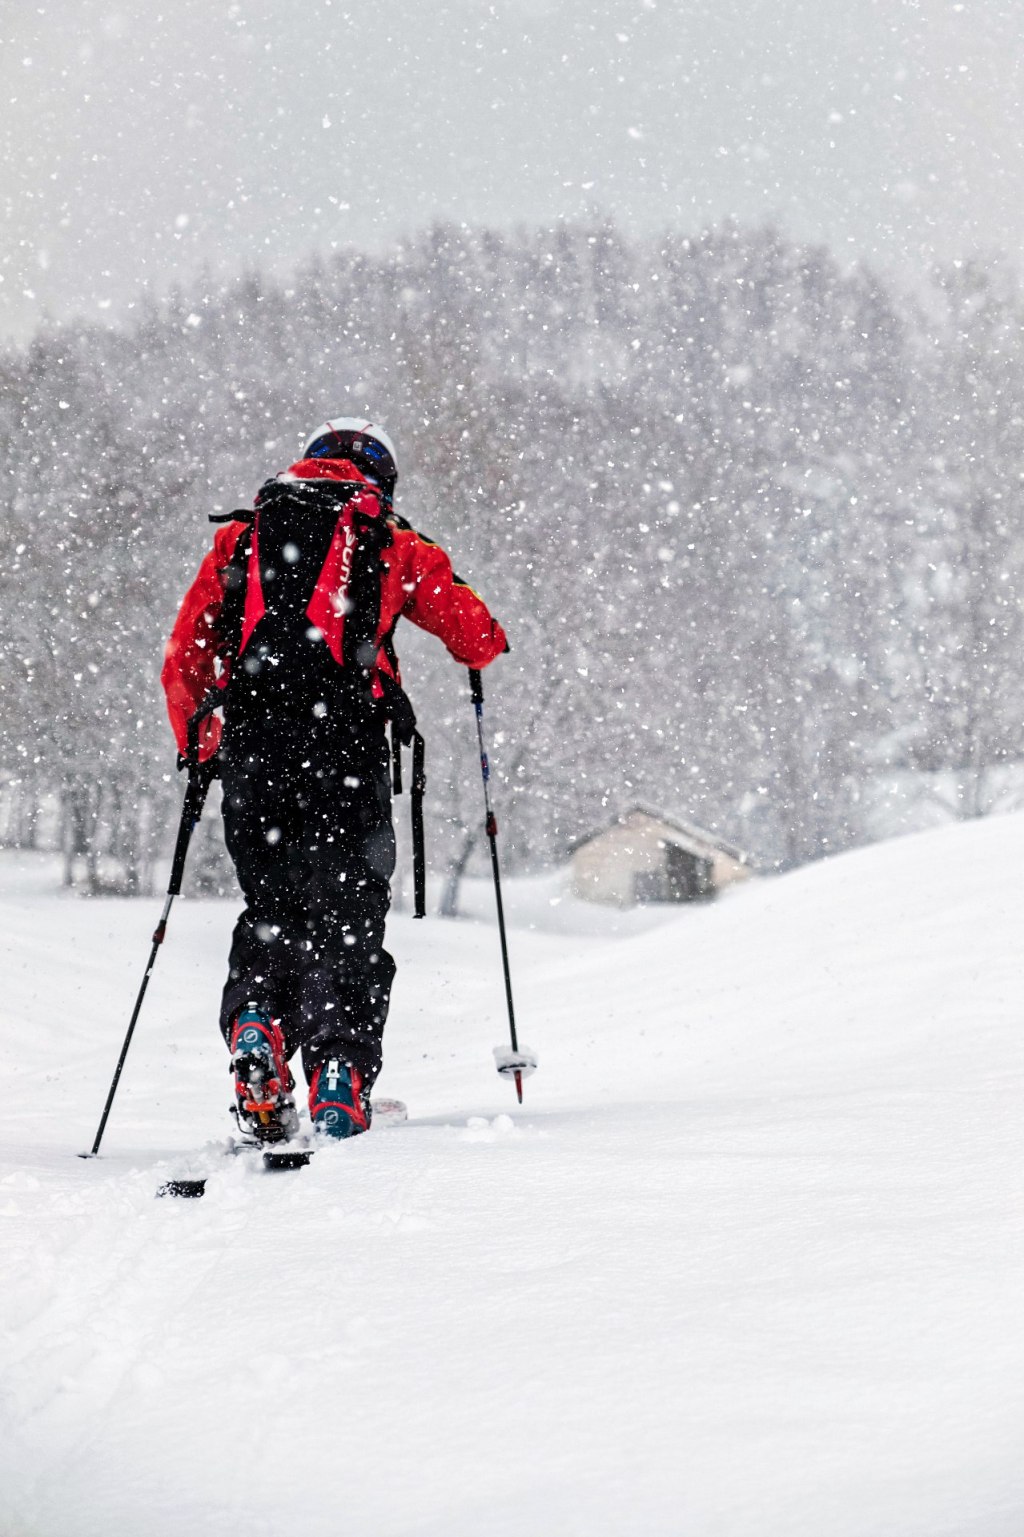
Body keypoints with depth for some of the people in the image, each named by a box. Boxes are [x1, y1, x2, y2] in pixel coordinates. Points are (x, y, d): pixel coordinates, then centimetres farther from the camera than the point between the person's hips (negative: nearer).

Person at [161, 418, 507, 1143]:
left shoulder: (237, 539, 19)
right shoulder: (390, 542, 11)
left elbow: (184, 663, 16)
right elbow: (478, 636, 13)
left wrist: (198, 750, 30)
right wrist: (488, 640, 37)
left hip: (250, 752, 3)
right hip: (344, 754, -3)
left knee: (271, 910, 17)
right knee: (348, 919, 0)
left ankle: (256, 1030, -8)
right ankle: (338, 1082, -14)